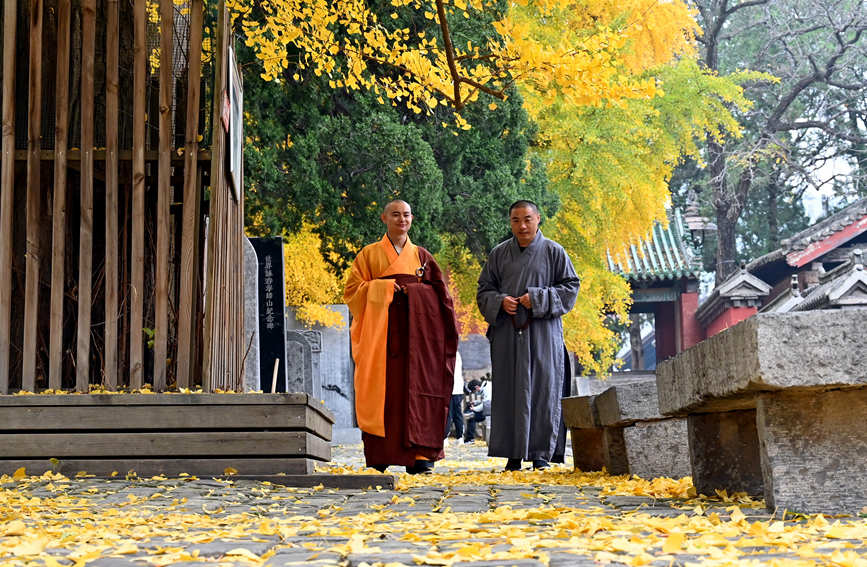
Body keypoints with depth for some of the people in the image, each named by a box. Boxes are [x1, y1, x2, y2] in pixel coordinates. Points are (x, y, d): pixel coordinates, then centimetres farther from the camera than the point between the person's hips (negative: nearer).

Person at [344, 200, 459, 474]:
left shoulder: (422, 256, 16)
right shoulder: (369, 254, 10)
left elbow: (439, 295, 14)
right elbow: (352, 290, 3)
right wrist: (382, 288, -10)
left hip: (415, 333, 2)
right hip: (381, 333, -1)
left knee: (416, 390, -7)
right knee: (382, 391, -5)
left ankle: (418, 455, -9)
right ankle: (377, 456, 1)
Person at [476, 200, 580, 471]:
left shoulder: (554, 252, 4)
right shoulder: (499, 253, 10)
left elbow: (570, 287, 2)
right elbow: (484, 290, 13)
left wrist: (538, 298, -11)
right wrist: (500, 302, -9)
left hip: (543, 332, -2)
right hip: (507, 333, 2)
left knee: (543, 389, -3)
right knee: (510, 391, 0)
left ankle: (541, 453, 3)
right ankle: (513, 453, 5)